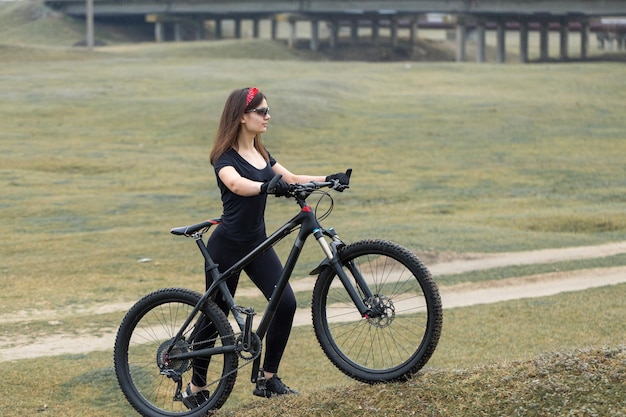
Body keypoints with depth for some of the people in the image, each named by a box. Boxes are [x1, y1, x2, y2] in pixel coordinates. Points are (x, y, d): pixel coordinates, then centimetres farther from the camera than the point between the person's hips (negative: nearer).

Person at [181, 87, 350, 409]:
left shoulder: (261, 153, 10)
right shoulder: (225, 158, -15)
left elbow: (291, 179, 9)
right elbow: (236, 184, -35)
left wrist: (328, 180, -7)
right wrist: (268, 187, -54)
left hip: (257, 243, 7)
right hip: (227, 246, -7)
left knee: (286, 303, -9)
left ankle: (268, 379, 1)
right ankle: (195, 389, 16)